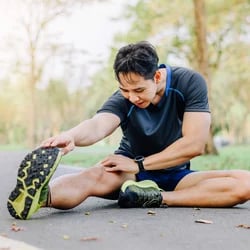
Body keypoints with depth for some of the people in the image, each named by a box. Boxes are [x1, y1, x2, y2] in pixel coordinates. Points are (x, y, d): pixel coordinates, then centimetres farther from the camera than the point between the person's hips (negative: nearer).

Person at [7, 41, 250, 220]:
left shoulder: (190, 83, -15)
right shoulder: (123, 99, -15)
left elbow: (194, 144, -21)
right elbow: (98, 125, -36)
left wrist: (139, 164, -21)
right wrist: (71, 136, -60)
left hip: (174, 176, 1)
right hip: (132, 173, -1)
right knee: (96, 175, -36)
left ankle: (155, 198, -33)